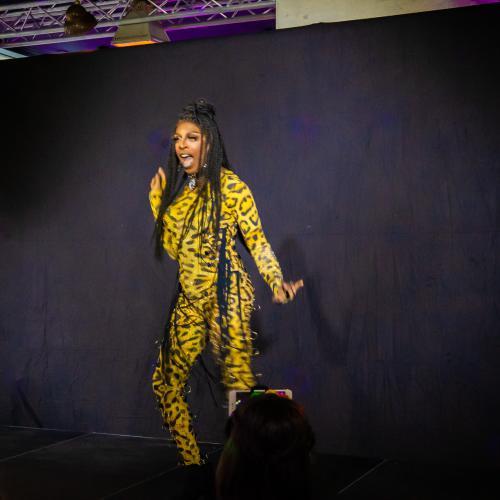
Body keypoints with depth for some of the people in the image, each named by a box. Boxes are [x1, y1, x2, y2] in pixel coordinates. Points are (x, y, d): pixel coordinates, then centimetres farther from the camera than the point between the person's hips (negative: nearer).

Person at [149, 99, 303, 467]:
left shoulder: (229, 185, -7)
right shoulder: (176, 188, 13)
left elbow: (256, 240, -7)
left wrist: (277, 281, -21)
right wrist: (157, 199, 14)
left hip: (227, 295, -7)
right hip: (189, 298, 7)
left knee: (238, 386, -9)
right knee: (166, 382, 9)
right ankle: (190, 461, 22)